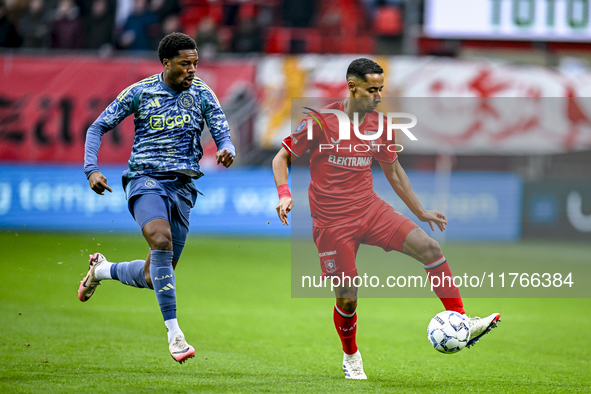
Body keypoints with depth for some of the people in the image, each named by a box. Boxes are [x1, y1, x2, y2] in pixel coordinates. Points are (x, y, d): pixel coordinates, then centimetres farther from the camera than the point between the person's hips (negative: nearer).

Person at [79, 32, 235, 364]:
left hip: (183, 186, 3)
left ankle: (102, 270, 36)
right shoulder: (140, 92, 0)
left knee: (153, 278, 3)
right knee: (161, 241, -32)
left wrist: (227, 151, -24)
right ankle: (174, 333, -31)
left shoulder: (202, 94, 6)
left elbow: (223, 135, 1)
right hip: (146, 180, -3)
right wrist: (91, 169, -8)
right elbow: (99, 127, 7)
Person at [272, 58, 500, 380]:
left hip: (371, 210, 4)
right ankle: (350, 357, 27)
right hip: (333, 223, -4)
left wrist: (420, 212, 17)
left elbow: (393, 170, 18)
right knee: (347, 298, -3)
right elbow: (282, 157, -3)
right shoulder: (321, 121, -10)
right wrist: (284, 194, -20)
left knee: (429, 247, -15)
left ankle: (463, 326, -12)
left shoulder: (377, 124, 5)